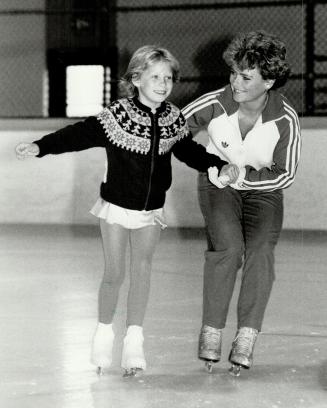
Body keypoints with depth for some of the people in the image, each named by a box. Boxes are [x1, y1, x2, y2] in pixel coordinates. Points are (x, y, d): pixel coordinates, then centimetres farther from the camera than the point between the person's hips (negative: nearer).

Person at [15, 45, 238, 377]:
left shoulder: (173, 119, -3)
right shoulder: (116, 116, -16)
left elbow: (190, 152, 12)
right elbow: (78, 135, -20)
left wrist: (221, 166, 1)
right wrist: (40, 147, -31)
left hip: (151, 210, 3)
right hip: (117, 206, -3)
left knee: (142, 268, -5)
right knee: (114, 274, 0)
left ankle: (134, 341, 0)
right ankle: (104, 332, 21)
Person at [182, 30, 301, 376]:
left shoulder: (285, 119, -21)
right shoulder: (215, 104, -22)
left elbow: (286, 175, -11)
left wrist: (243, 176, -21)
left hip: (262, 190, 1)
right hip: (217, 183, -1)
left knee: (260, 250, -22)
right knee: (227, 245, -25)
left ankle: (246, 339, -17)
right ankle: (211, 332, -15)